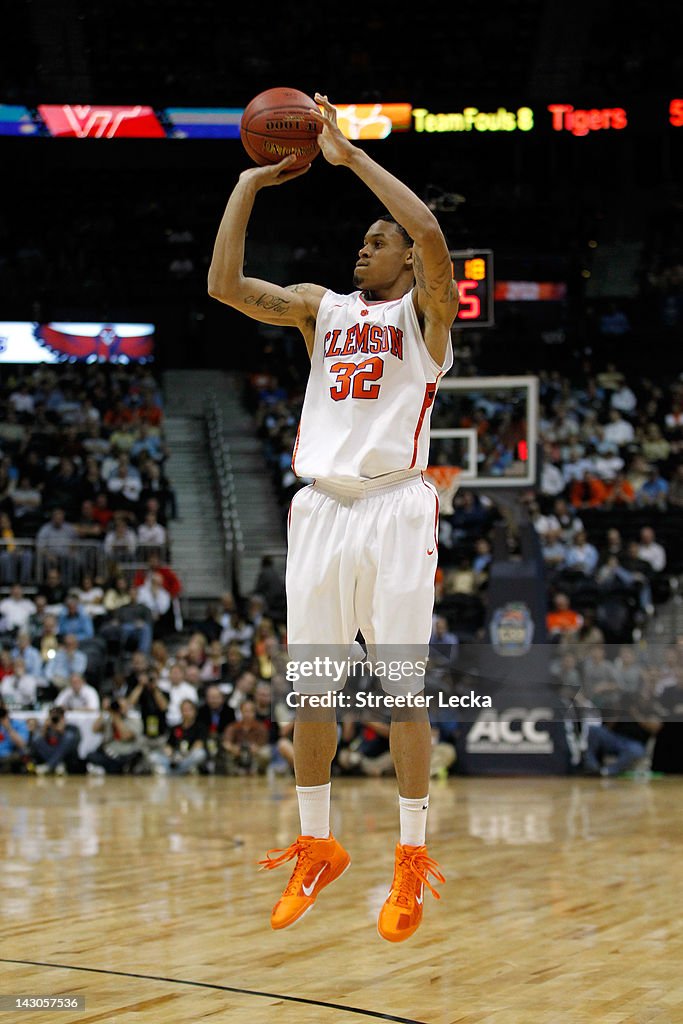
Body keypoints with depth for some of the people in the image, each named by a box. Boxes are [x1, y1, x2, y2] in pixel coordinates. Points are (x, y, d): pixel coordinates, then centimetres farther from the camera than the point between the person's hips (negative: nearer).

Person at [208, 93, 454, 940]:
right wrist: (249, 185, 2)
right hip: (319, 506, 5)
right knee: (308, 685, 6)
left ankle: (412, 860, 5)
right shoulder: (321, 306, 16)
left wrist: (350, 155, -14)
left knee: (401, 687, -3)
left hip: (393, 506, -5)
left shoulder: (426, 308, 3)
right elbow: (225, 285, 4)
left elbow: (431, 235, -18)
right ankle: (316, 847, 18)